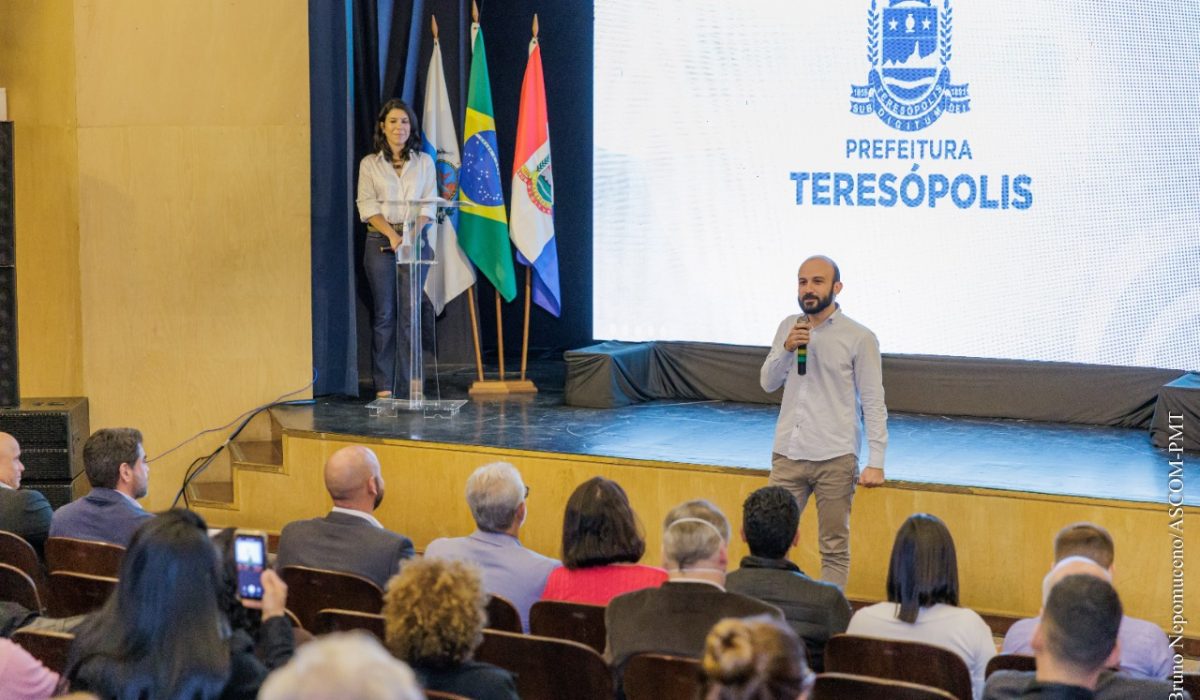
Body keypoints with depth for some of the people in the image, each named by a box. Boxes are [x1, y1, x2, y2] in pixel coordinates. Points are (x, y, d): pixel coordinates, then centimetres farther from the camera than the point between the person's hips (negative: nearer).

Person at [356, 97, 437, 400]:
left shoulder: (424, 162, 10)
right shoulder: (370, 164, 7)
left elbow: (428, 205, 3)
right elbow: (367, 206, -2)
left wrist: (411, 235, -13)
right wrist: (392, 235, -16)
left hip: (415, 240, 1)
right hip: (380, 242, -1)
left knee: (412, 311, -3)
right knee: (384, 313, -2)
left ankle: (412, 383, 1)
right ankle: (383, 385, 1)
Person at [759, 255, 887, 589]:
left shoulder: (859, 338, -4)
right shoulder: (788, 327, 10)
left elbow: (874, 404, -5)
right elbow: (768, 383, 10)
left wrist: (876, 462, -11)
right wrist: (786, 349, -9)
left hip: (835, 460, -4)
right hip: (787, 456, 4)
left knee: (834, 548, 4)